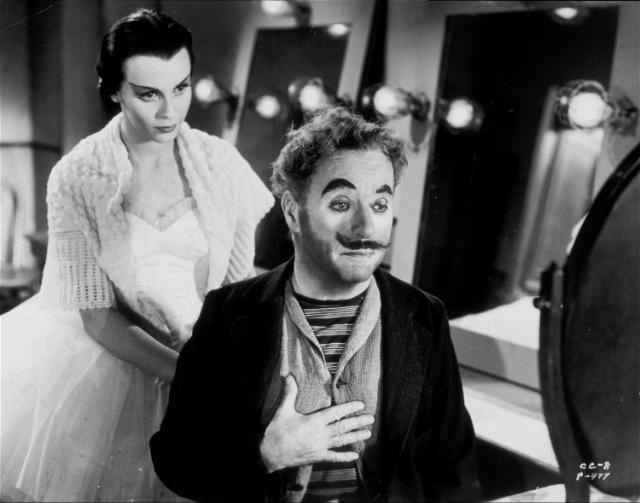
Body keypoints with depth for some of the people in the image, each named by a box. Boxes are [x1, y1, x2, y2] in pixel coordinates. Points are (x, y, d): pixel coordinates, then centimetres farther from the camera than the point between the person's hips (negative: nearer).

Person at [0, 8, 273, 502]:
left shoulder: (220, 160, -6)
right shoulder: (76, 178, -11)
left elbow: (253, 281, -4)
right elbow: (98, 315, -12)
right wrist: (186, 373, -23)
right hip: (114, 356, -1)